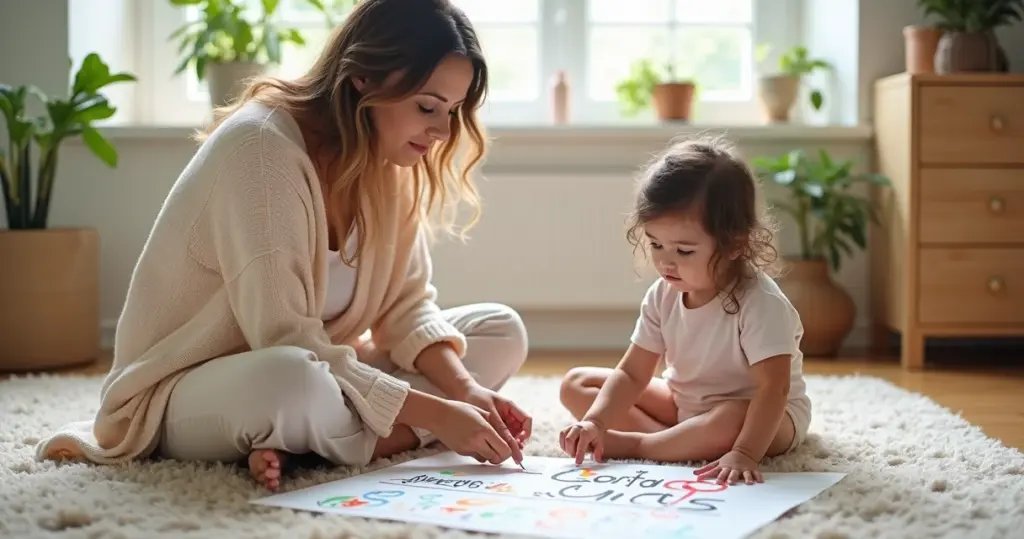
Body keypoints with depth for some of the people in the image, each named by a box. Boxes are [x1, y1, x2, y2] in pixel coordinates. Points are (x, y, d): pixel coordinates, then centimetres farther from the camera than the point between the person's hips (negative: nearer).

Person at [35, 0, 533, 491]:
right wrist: (435, 414, -31)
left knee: (501, 331, -2)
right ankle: (394, 440, -11)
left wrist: (465, 388, -21)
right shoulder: (261, 149, -27)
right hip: (186, 392, -8)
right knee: (288, 381, -43)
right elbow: (288, 346, -31)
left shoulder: (389, 160, -3)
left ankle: (296, 443, -16)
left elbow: (407, 304, -3)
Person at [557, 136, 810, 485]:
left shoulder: (760, 303, -28)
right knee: (576, 384, -2)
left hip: (766, 417, -6)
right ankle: (683, 442, -17)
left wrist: (745, 453, -46)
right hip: (683, 403, 7)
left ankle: (628, 444, -21)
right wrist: (595, 422, -24)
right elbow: (632, 373, -7)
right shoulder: (663, 296, -9)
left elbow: (773, 387, -33)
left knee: (730, 422, -44)